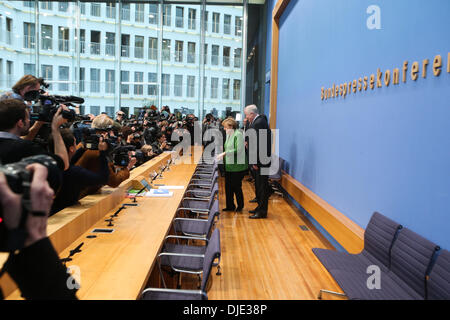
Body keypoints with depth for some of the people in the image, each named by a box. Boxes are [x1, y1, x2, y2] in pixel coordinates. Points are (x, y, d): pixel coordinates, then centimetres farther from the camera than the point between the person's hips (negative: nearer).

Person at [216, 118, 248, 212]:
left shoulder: (238, 135, -16)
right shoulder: (228, 134, 12)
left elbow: (238, 150, -24)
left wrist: (225, 153, -23)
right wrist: (222, 155, 6)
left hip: (237, 166, -9)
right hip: (229, 165, 9)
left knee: (236, 187, 3)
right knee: (228, 186, 12)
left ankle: (240, 206, 21)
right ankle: (230, 206, 23)